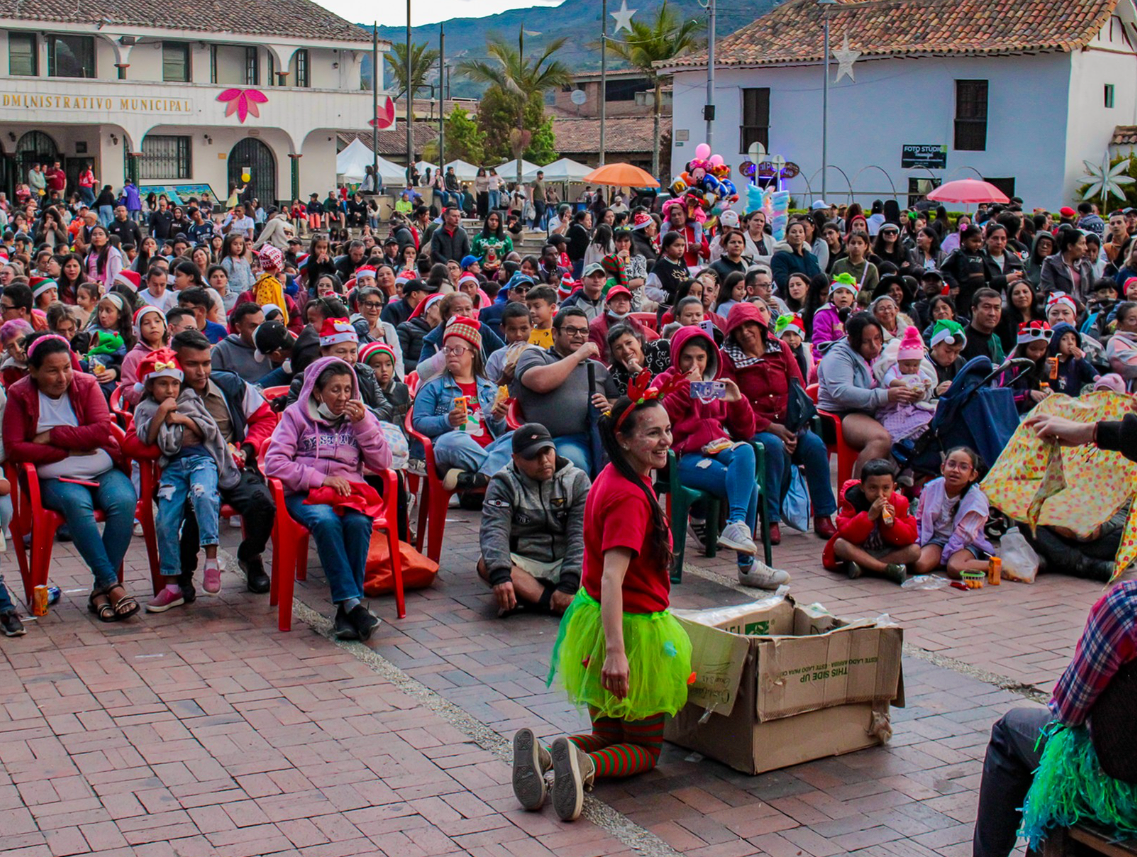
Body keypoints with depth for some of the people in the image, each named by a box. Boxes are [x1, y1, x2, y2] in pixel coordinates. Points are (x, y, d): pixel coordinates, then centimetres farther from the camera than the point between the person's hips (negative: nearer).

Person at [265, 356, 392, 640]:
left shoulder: (360, 416, 17)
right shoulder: (296, 414, 9)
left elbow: (382, 463, 7)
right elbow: (274, 462, -5)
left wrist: (364, 424, -4)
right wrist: (321, 479, -13)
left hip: (349, 490, 2)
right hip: (305, 494, -2)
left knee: (358, 521, -33)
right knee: (326, 520, -36)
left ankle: (346, 608, -30)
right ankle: (352, 603, -37)